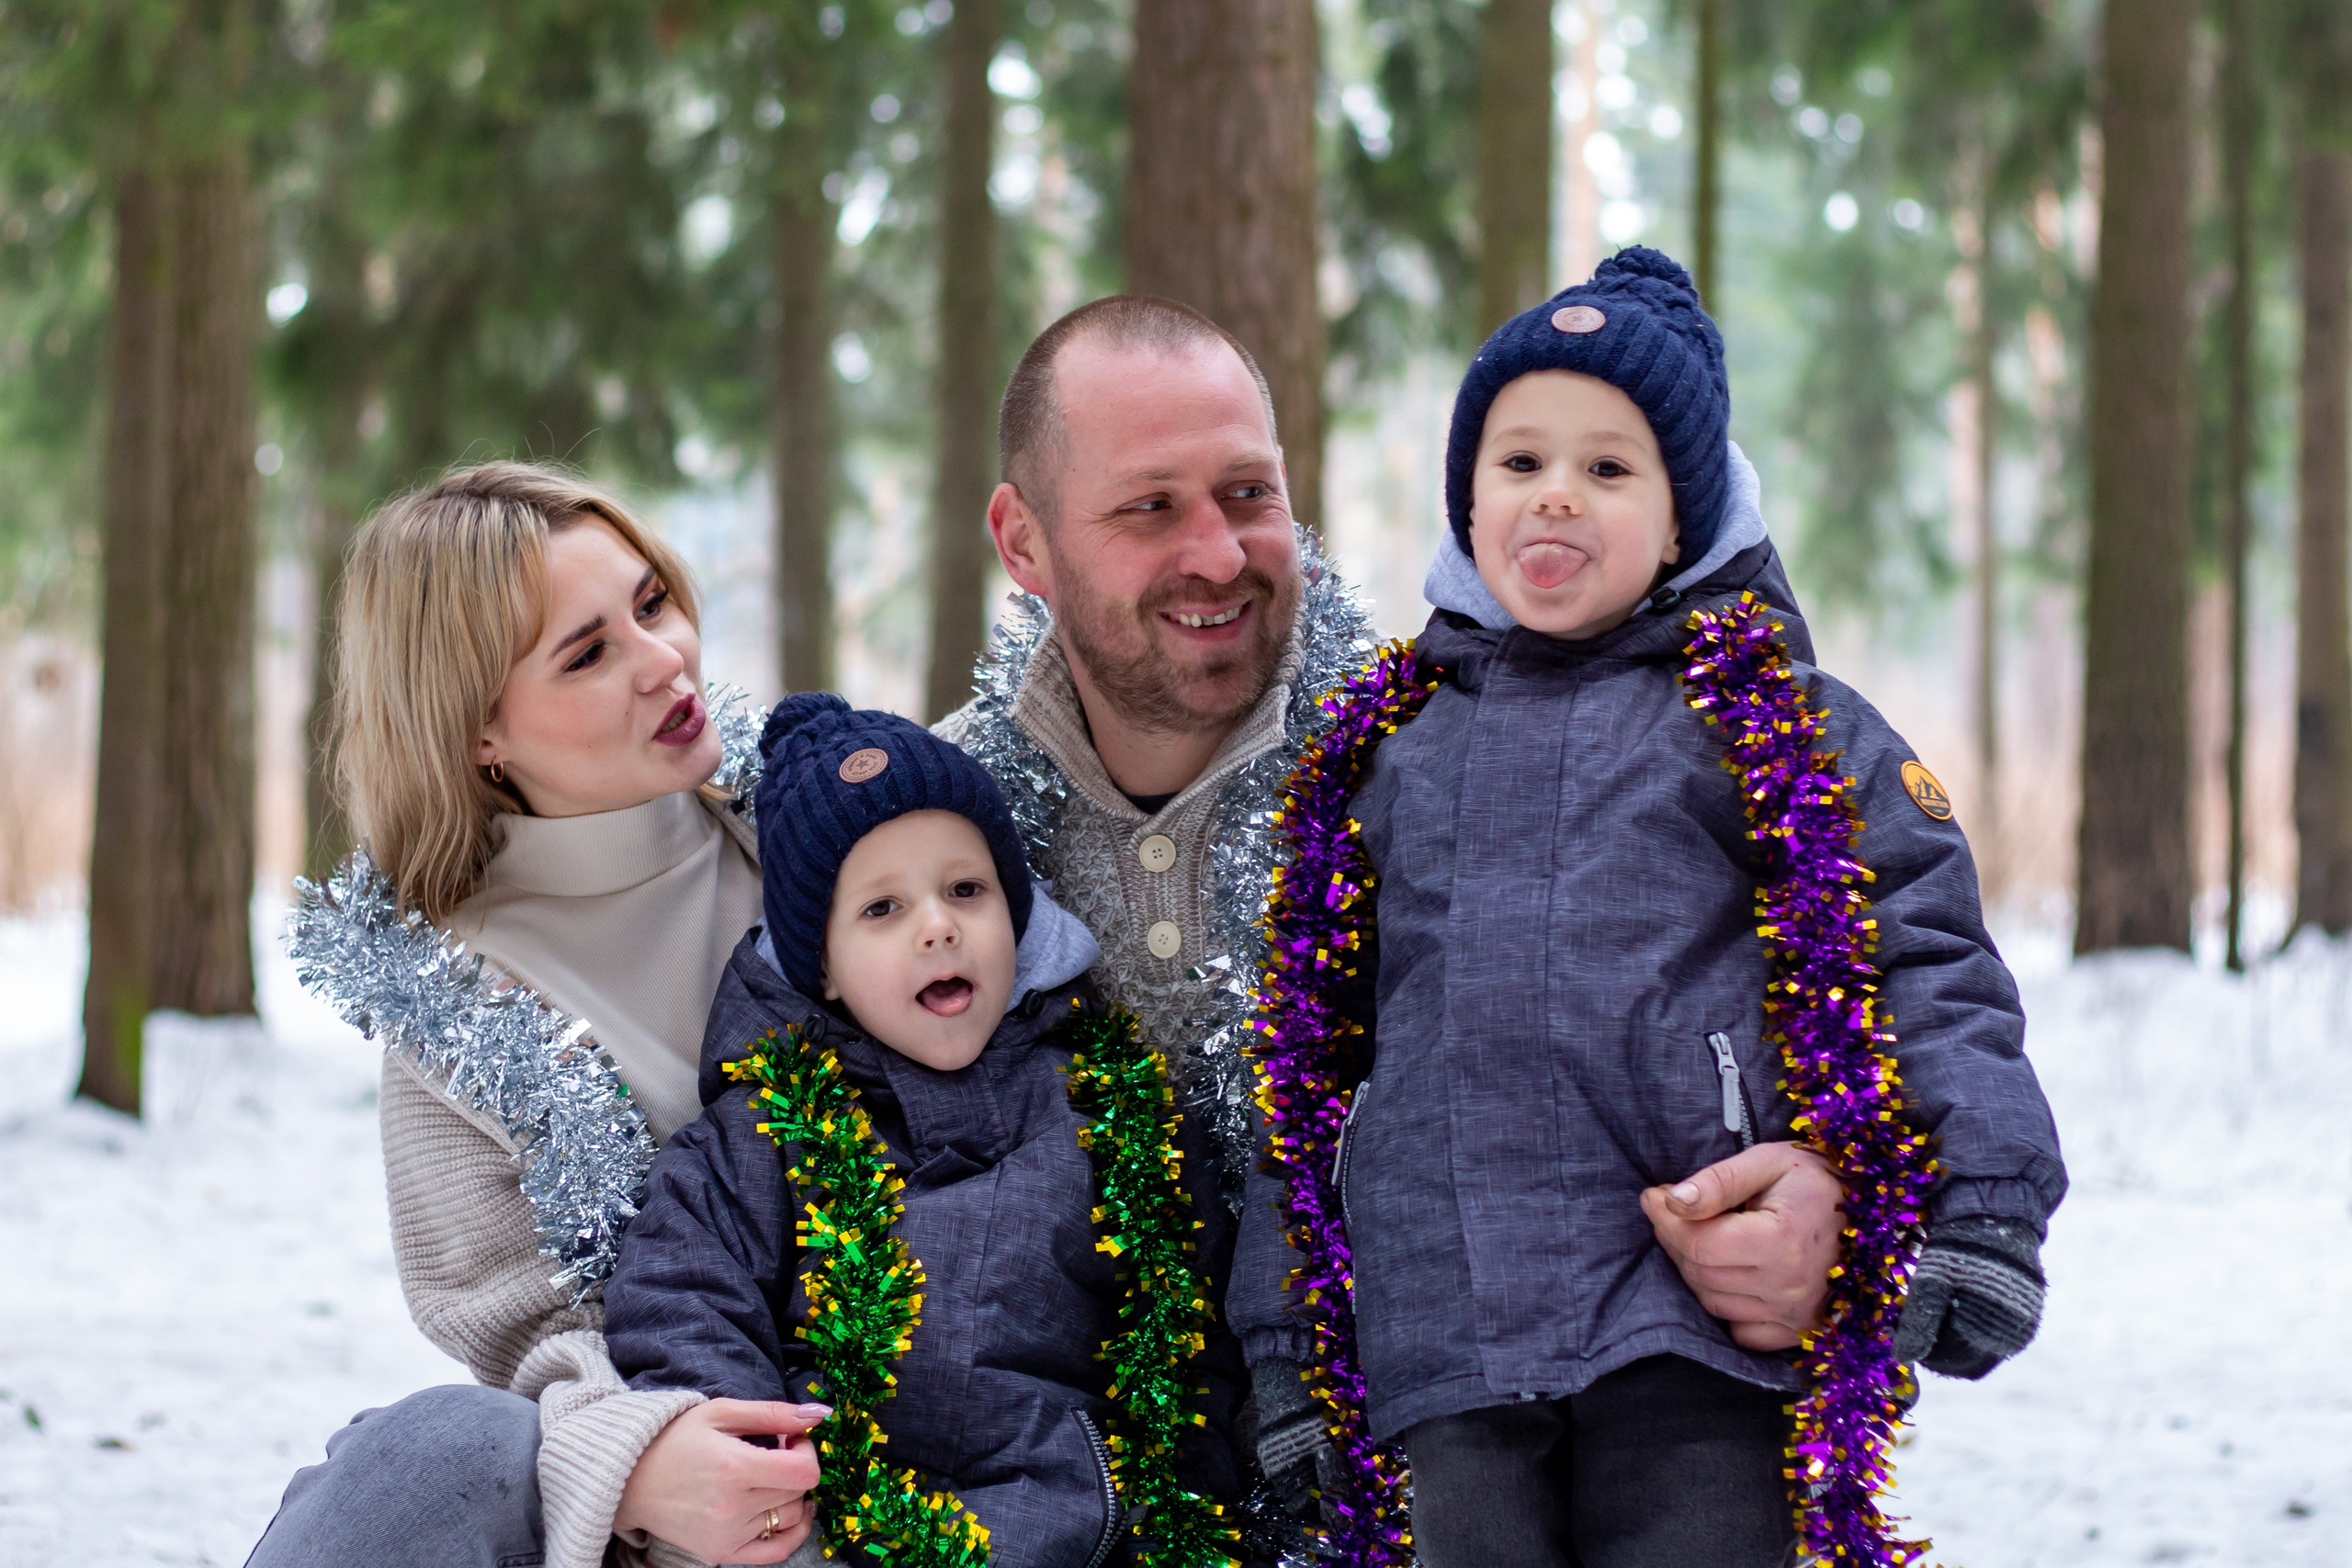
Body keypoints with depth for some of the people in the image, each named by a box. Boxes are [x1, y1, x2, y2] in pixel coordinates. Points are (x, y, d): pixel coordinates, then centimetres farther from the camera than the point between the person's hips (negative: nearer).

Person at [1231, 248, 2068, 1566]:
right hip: (1450, 1347, 3)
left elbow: (1927, 960, 4)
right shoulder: (1394, 750, 18)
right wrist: (1281, 1336, 17)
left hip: (1702, 1323, -3)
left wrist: (1979, 1213, -6)